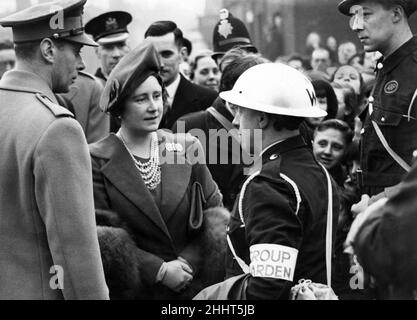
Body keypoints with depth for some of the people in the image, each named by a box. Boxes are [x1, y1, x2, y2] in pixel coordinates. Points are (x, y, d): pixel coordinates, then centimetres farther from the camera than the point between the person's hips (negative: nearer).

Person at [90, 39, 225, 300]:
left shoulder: (187, 147, 5)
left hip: (191, 285, 1)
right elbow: (99, 236, -7)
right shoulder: (97, 160, -4)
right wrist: (160, 270, -12)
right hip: (132, 289, 0)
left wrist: (188, 263, -4)